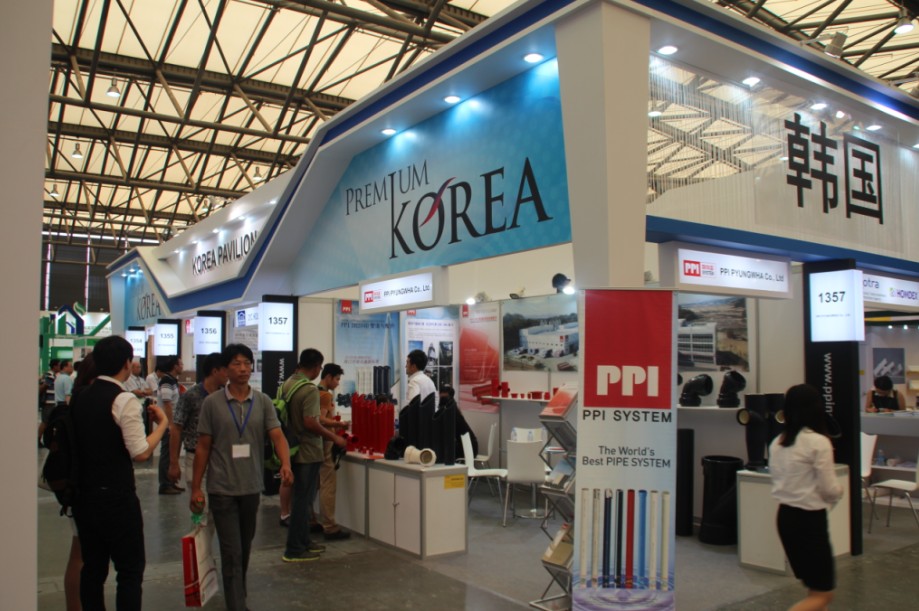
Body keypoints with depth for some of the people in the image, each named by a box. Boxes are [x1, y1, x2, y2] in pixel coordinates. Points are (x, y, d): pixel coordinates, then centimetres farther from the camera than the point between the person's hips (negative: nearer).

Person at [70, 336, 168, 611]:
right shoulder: (124, 399, -16)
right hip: (116, 499, -7)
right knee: (130, 570, 3)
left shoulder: (80, 397, 7)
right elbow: (141, 453, -19)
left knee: (92, 567, 15)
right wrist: (162, 423, -6)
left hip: (84, 496, 7)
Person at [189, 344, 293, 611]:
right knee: (232, 552, -3)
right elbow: (203, 447, 0)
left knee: (245, 549, 18)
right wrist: (196, 488, -1)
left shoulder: (263, 402, 0)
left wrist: (285, 464, -27)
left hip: (252, 487, 3)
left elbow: (277, 436, -8)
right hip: (222, 488, -3)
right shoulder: (212, 403, -4)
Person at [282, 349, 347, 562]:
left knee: (301, 498, 18)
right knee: (303, 499, 1)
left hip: (293, 449, 9)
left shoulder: (287, 384, 6)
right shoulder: (310, 389, -20)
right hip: (308, 452, -9)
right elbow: (310, 423, -25)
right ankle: (294, 550, 8)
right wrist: (334, 438, -14)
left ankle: (303, 541, 30)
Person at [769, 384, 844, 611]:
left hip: (784, 515, 7)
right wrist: (839, 491, 9)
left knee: (816, 589, 22)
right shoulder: (818, 442, -16)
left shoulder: (776, 443, 3)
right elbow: (830, 490, -13)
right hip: (810, 518, -7)